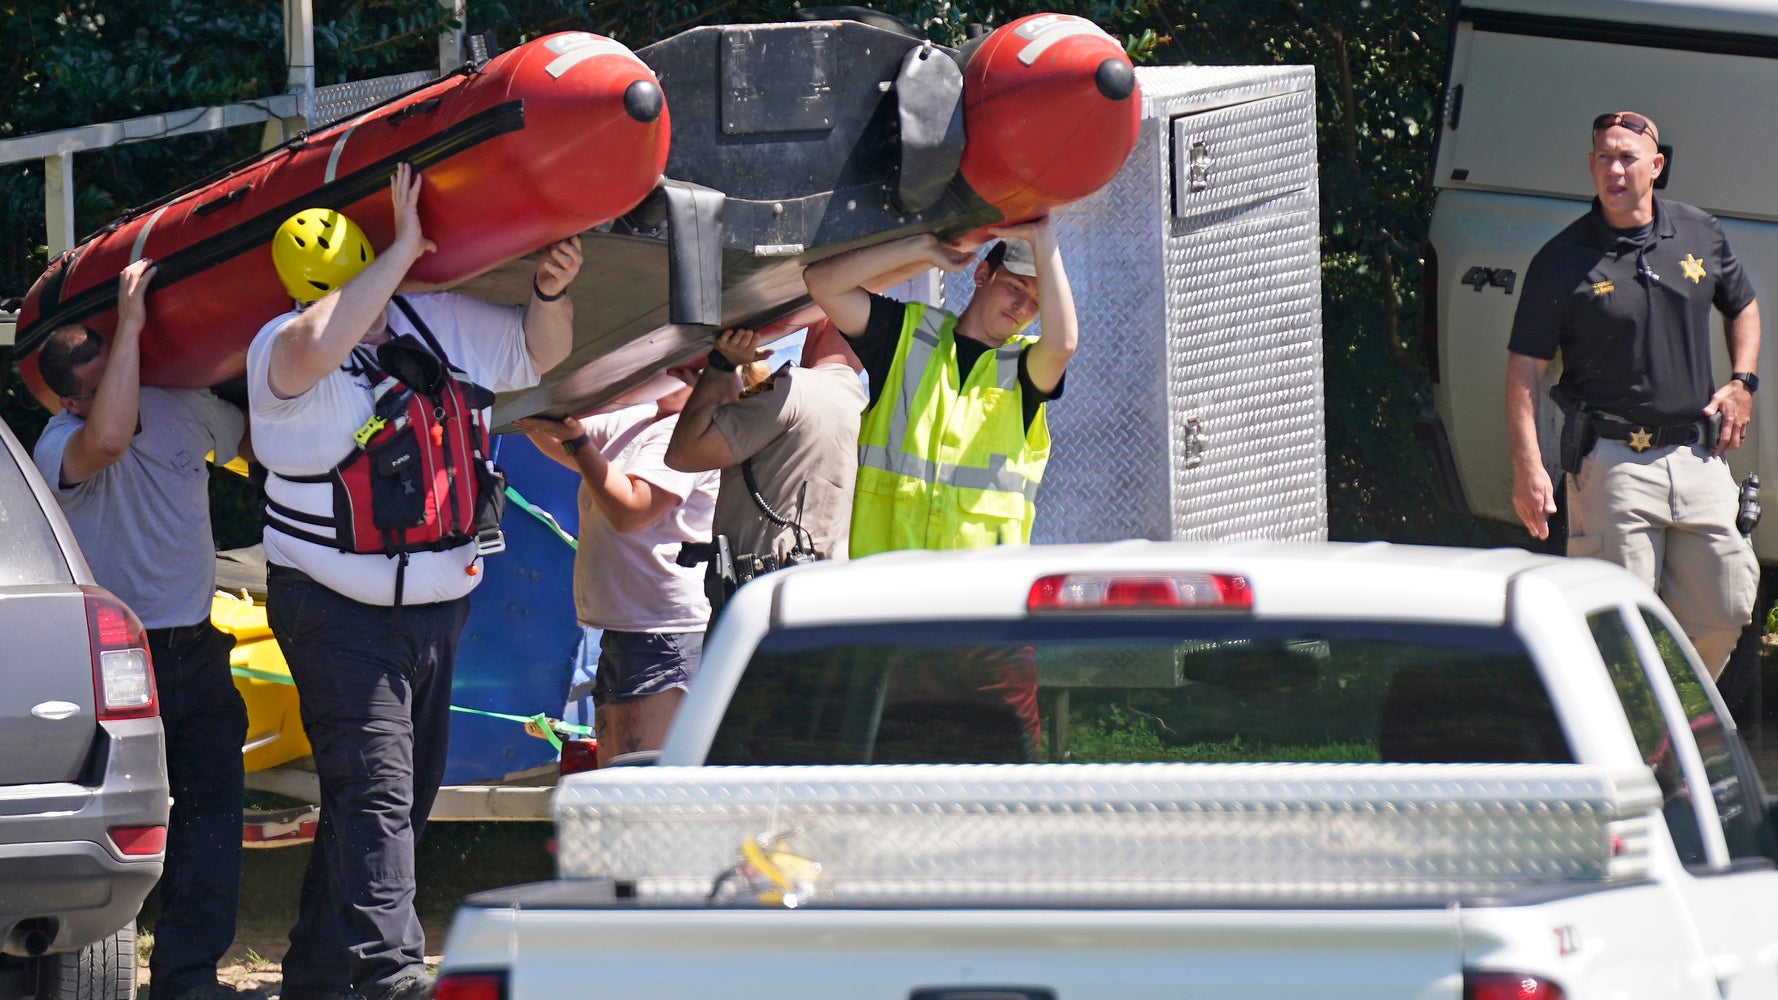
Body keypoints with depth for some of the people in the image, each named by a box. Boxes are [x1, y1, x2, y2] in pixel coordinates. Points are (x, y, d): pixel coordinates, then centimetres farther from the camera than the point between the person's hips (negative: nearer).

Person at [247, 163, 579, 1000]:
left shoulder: (444, 326, 4)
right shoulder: (283, 352, -15)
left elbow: (539, 349, 20)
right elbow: (316, 345, -40)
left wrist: (550, 292, -3)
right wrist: (404, 253, -33)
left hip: (434, 608, 7)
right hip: (337, 610, -7)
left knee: (402, 798, 14)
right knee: (373, 788, -18)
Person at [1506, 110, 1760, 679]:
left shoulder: (1698, 235, 8)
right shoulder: (1563, 261, -5)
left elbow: (1742, 308, 26)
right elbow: (1524, 370, -5)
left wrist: (1742, 383, 9)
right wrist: (1528, 468, -14)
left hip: (1697, 456, 5)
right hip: (1613, 465, -5)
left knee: (1723, 611, 8)